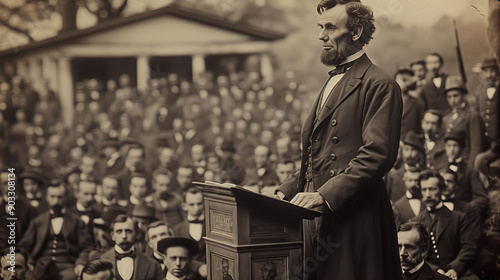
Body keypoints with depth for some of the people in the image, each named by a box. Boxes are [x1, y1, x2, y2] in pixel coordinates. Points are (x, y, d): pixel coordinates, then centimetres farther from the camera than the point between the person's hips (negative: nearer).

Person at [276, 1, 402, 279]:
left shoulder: (379, 84, -7)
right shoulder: (332, 83, 23)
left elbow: (377, 155, -17)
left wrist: (325, 195, -23)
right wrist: (286, 192, 11)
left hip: (351, 218, -8)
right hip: (317, 216, 8)